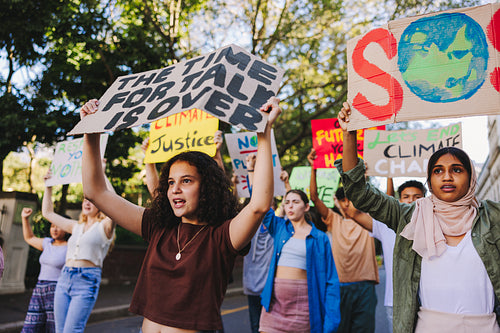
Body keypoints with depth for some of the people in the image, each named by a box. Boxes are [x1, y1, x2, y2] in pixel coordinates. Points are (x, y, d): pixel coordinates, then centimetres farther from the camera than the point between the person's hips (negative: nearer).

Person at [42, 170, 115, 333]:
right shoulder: (76, 227, 18)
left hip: (86, 281, -6)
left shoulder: (104, 227, 0)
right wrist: (48, 186, 22)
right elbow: (47, 212, 27)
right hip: (64, 278, 6)